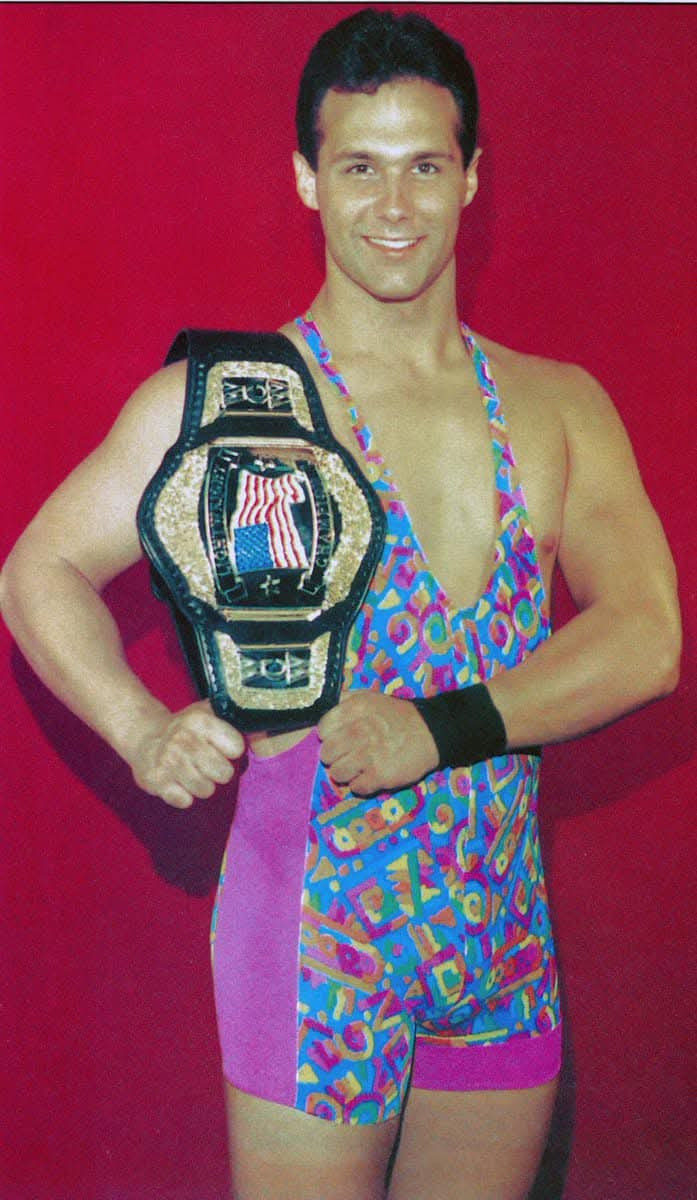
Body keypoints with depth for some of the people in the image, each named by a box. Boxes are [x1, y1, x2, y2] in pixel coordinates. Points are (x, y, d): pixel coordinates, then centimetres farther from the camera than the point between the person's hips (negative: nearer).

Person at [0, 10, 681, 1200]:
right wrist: (144, 729, -15)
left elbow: (646, 639, -2)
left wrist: (441, 729, -17)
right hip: (319, 915, -4)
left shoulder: (559, 408, 8)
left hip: (503, 924, 4)